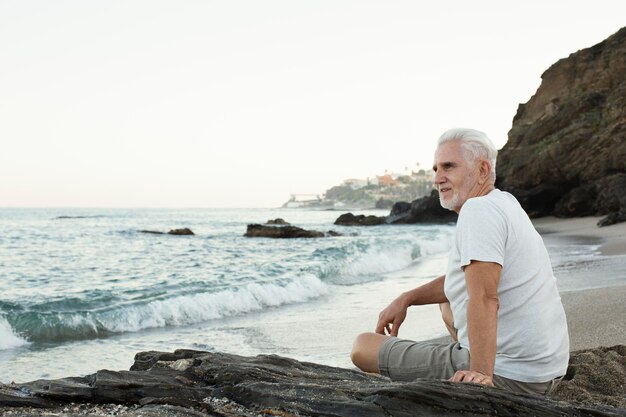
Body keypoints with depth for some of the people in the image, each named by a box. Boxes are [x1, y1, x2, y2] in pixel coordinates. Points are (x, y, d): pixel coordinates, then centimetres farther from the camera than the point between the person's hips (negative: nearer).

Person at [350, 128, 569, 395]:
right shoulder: (505, 203, 14)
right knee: (447, 300, 35)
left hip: (507, 377, -10)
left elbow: (485, 298, -30)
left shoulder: (478, 210, -18)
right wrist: (407, 299, 20)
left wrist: (480, 373, -36)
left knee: (363, 347, -3)